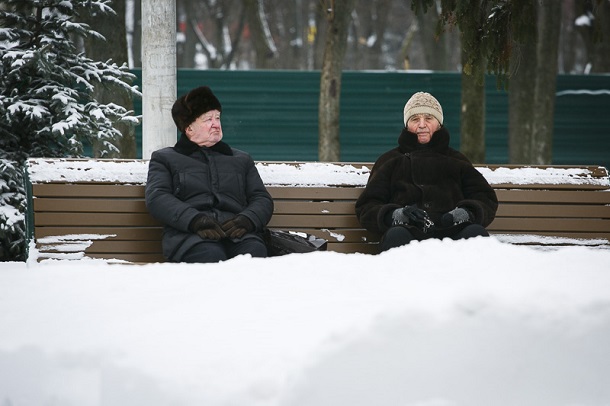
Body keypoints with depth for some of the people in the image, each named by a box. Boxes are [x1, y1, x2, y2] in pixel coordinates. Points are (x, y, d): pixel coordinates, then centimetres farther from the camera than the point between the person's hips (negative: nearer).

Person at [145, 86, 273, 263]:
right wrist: (195, 220, -14)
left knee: (254, 251, -37)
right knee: (211, 255, -40)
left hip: (238, 234, 2)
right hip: (189, 236, -2)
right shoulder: (164, 159, 23)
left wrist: (246, 219, -5)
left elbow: (262, 199, 22)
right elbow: (157, 198, 5)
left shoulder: (242, 160, 33)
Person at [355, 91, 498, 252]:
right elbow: (366, 207, 19)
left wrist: (466, 213, -5)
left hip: (451, 233, 1)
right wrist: (393, 215, -7)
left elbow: (487, 199, 21)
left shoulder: (457, 160, 32)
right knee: (396, 235, -38)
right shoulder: (390, 161, 29)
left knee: (476, 232, -34)